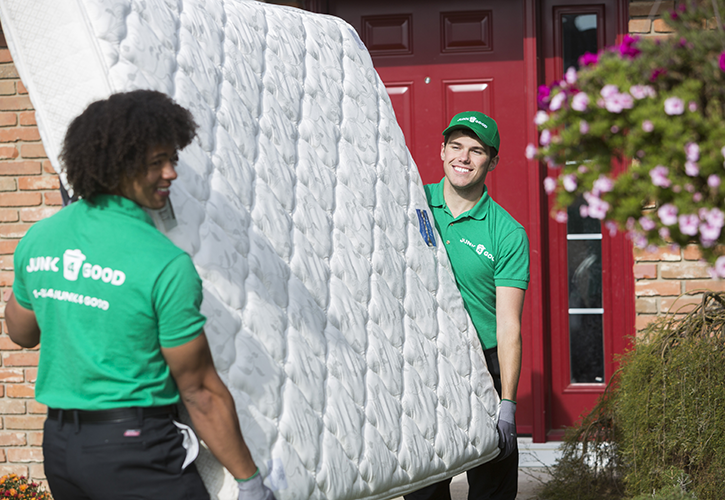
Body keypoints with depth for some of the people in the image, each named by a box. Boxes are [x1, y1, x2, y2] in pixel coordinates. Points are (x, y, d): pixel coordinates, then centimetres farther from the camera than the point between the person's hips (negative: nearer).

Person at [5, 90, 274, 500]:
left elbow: (22, 333, 20)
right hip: (135, 450, -7)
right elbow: (200, 392, -12)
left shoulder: (37, 240, 3)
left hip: (58, 446, 7)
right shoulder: (167, 265, -16)